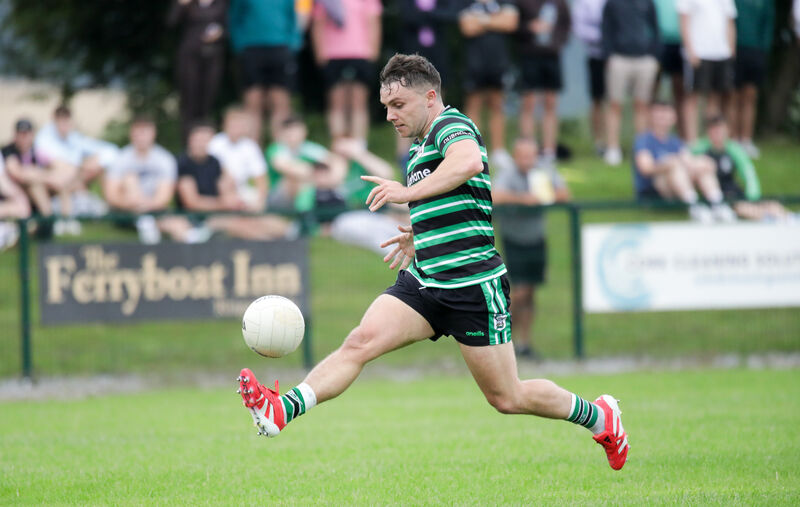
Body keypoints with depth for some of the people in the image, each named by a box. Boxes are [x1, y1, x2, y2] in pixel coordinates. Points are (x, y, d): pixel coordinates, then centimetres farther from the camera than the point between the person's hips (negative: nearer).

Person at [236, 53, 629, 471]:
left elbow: (469, 161, -35)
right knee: (360, 341, -15)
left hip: (474, 285, -8)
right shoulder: (419, 148, 18)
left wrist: (409, 192, -33)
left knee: (507, 398, 2)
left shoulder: (451, 124, -9)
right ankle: (283, 410, -29)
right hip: (423, 281, 8)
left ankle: (599, 416, 24)